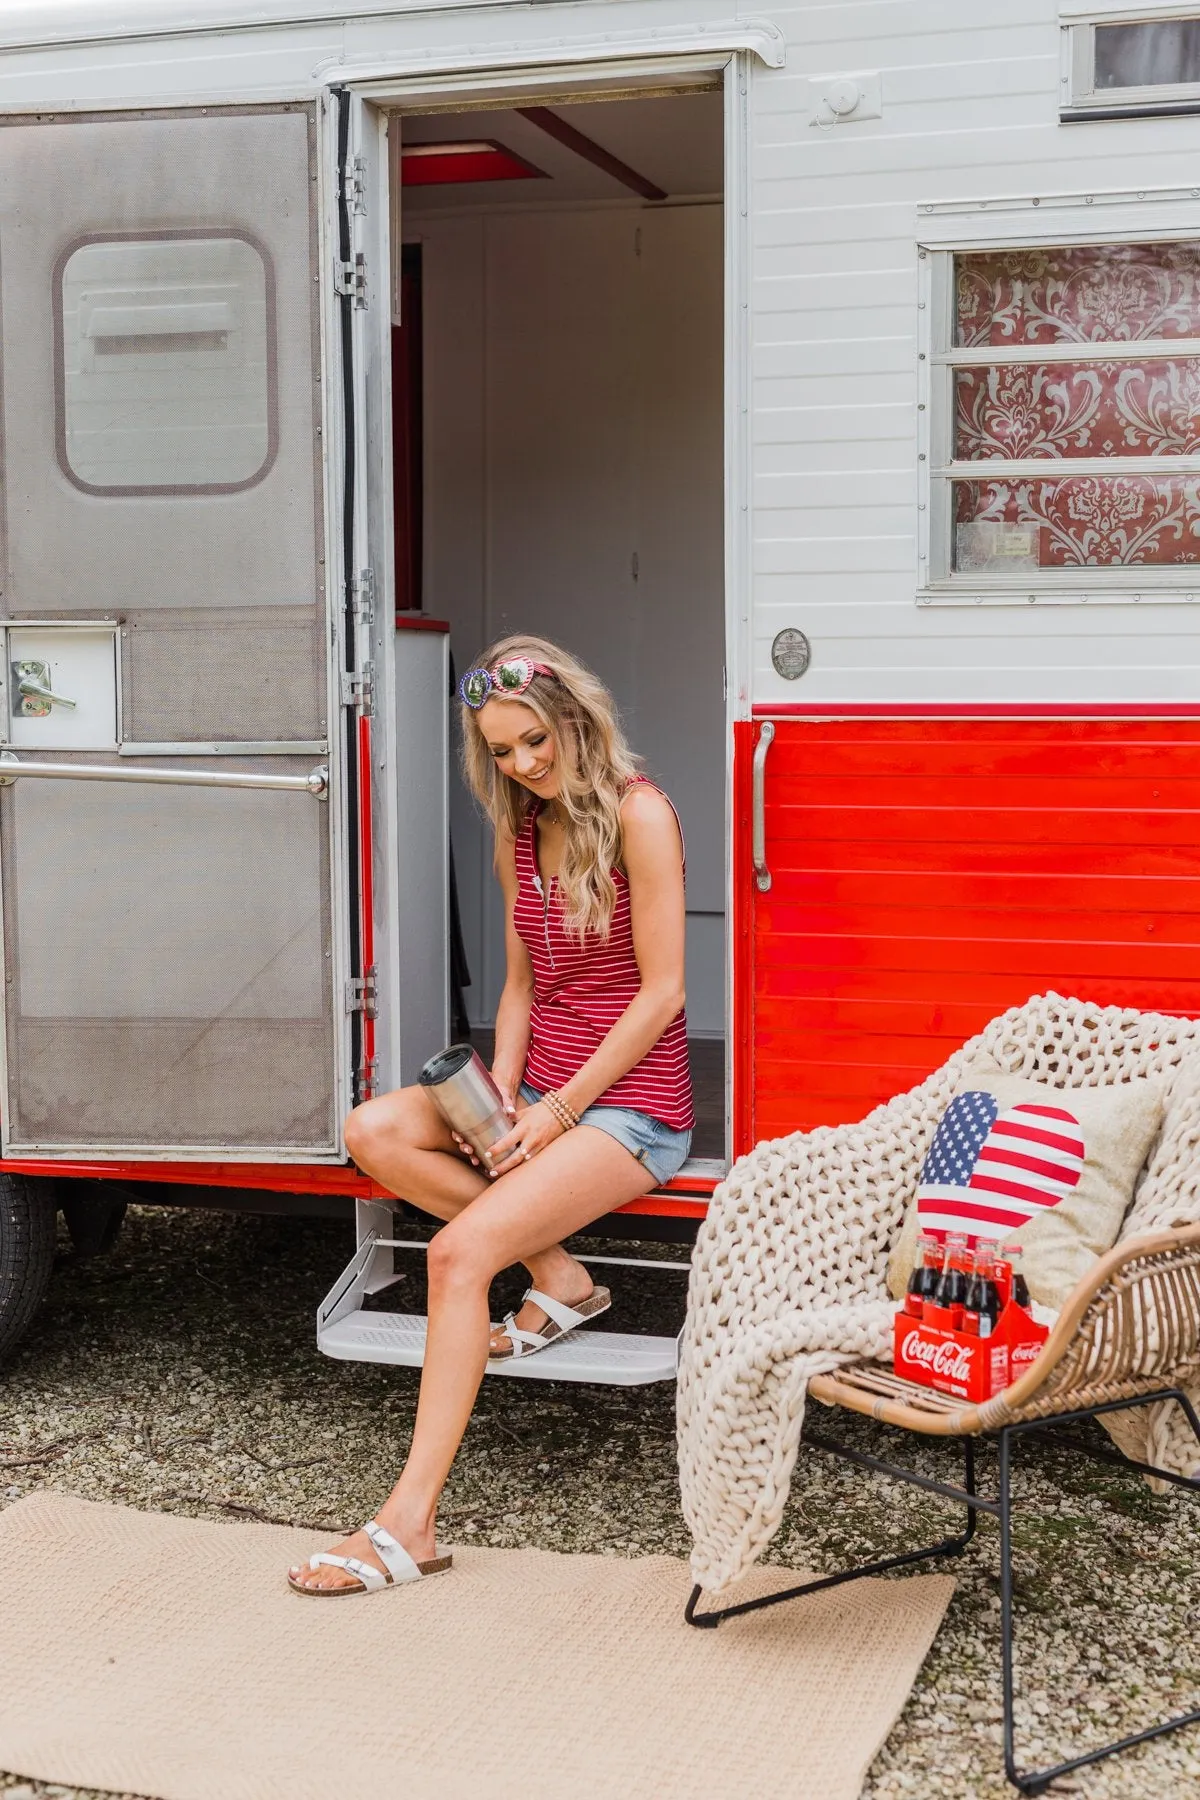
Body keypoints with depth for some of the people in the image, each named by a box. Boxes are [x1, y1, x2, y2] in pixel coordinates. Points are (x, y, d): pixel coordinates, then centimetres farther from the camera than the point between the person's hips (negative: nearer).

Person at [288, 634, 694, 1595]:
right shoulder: (521, 829, 11)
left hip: (629, 1103, -8)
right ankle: (558, 1276, -6)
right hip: (544, 1086, 8)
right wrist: (499, 1097, -6)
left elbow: (661, 990, -14)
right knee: (375, 1132, -14)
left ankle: (411, 1522, -23)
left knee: (461, 1250, -25)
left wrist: (560, 1111, -17)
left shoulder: (637, 814, -12)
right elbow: (522, 983, 13)